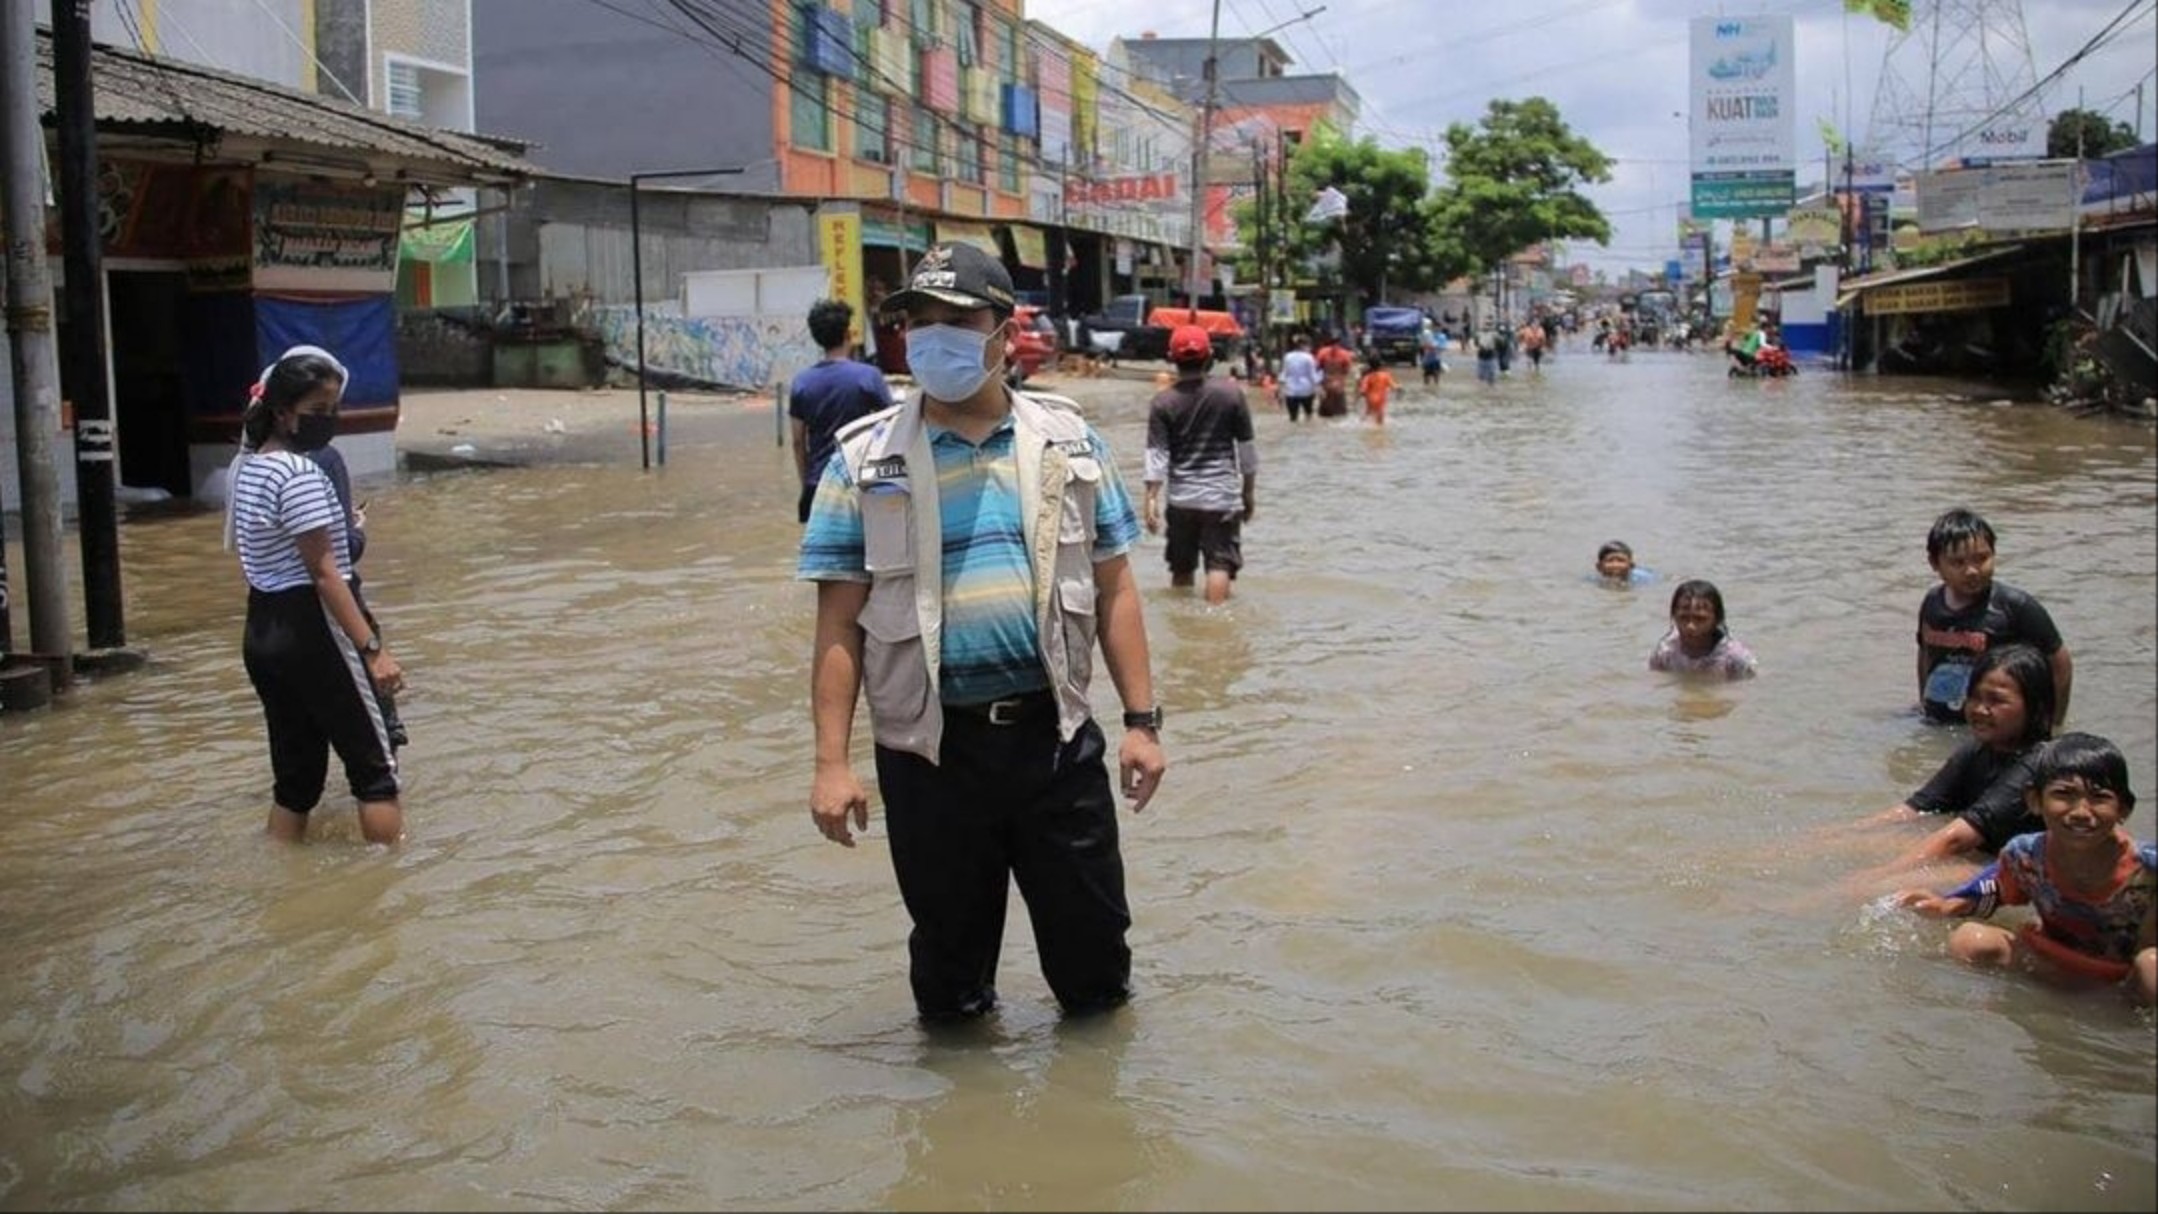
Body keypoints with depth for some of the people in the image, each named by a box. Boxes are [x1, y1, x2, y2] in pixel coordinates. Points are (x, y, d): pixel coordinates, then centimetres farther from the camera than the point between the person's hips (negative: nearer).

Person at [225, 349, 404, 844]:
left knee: (295, 776, 14)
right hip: (310, 631, -9)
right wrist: (372, 649, -21)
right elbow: (324, 573, -20)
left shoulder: (245, 465, 11)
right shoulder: (300, 474, -16)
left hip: (261, 632, 9)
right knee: (375, 766, 1)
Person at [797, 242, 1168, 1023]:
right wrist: (832, 763, -7)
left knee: (1092, 932, 13)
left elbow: (1113, 589, 7)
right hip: (932, 748, -1)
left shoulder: (1067, 442, 5)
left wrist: (1141, 719, 1)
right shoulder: (865, 461, 0)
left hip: (1055, 734, 1)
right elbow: (839, 624, -2)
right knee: (949, 942, 14)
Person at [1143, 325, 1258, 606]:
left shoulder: (1163, 404, -4)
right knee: (1219, 563, -2)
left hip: (1181, 498, 2)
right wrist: (1249, 492, 11)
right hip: (1222, 495, -2)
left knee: (1181, 567, 14)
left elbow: (1157, 456, -9)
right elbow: (1246, 448, 2)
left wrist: (1151, 499, -6)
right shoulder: (1231, 394, -3)